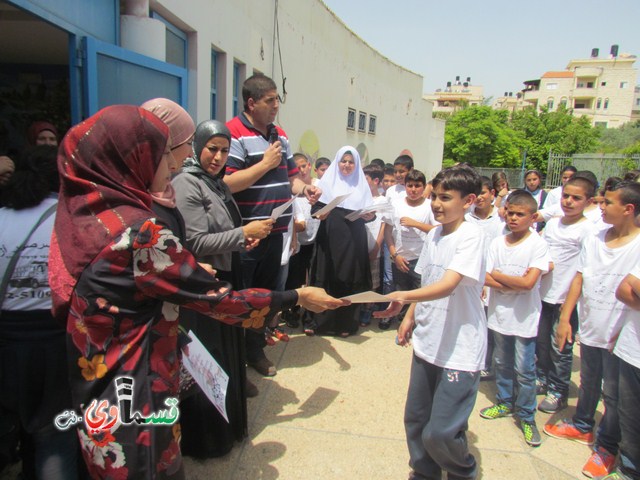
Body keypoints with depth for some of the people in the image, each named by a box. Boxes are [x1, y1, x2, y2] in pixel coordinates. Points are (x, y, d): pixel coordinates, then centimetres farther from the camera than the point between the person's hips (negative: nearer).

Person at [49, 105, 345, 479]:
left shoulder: (78, 213, -2)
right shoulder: (139, 230, -27)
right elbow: (219, 300, -21)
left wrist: (188, 275, 18)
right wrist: (297, 297, -10)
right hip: (135, 406, -8)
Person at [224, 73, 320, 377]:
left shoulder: (280, 135, 14)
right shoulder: (234, 133, -12)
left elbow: (289, 176, 21)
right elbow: (227, 183, -21)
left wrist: (304, 188, 1)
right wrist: (265, 163, -15)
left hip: (274, 231, 8)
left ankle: (255, 350, 36)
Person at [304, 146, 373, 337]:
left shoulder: (362, 185, 12)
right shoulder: (327, 181, 5)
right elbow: (314, 209, 0)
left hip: (353, 241, 2)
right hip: (330, 239, -2)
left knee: (350, 280, 4)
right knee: (325, 278, 0)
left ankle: (345, 323, 15)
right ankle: (315, 321, 10)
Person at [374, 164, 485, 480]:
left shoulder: (471, 235, -17)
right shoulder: (433, 235, 5)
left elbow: (447, 286, -30)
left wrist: (403, 297, -43)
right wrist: (410, 316, 10)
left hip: (460, 350, -7)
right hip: (426, 343, 7)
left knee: (440, 433, -1)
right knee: (415, 421, 16)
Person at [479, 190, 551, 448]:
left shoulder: (538, 245, -11)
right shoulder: (497, 243, 0)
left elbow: (529, 282, -21)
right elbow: (485, 279, -6)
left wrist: (497, 275, -10)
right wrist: (515, 284, -17)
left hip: (524, 318, -4)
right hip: (500, 314, 4)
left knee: (524, 370, 4)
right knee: (502, 363, 19)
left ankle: (526, 417, 21)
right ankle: (505, 402, 38)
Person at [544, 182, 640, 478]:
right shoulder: (594, 239, 1)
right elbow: (579, 280, 3)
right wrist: (565, 318, 0)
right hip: (590, 330, 5)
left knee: (613, 394, 10)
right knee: (588, 383, 23)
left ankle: (606, 446, 29)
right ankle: (582, 426, 43)